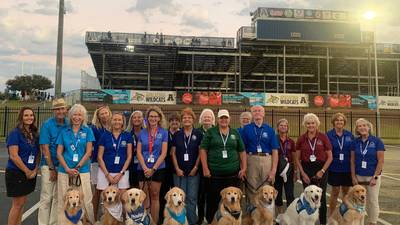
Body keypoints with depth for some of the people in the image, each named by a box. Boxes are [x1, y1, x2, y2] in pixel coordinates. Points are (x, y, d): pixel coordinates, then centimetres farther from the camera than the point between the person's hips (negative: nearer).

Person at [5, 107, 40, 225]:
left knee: (23, 202, 13)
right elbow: (13, 156, -17)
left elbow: (38, 153, 9)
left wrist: (34, 170, -4)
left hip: (30, 173, 6)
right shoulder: (15, 133, -12)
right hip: (16, 173, -6)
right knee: (18, 203, 0)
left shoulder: (35, 134, 8)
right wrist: (27, 171, -13)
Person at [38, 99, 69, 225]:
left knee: (58, 197, 12)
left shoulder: (69, 125, 2)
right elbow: (45, 149, -10)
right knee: (46, 198, 3)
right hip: (49, 165, -3)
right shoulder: (47, 125, -8)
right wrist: (51, 168, -10)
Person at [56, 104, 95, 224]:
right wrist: (67, 169, -8)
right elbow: (59, 153, 4)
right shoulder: (64, 131, 8)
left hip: (82, 171, -1)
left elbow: (88, 152, -1)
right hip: (65, 171, 2)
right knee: (63, 201, 6)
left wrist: (77, 168, -8)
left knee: (86, 201, -1)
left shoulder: (87, 131, 4)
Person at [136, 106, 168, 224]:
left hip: (158, 168, -1)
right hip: (143, 169, 2)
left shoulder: (164, 132, 0)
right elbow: (138, 152, 2)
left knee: (155, 196, 6)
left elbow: (163, 153, -5)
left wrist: (153, 168, -12)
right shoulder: (142, 132, 6)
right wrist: (145, 168, -11)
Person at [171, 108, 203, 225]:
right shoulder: (177, 134, 5)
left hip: (193, 171, -1)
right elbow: (173, 153, 5)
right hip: (179, 171, 2)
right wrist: (177, 168, -4)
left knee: (192, 198, 3)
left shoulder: (198, 134, 0)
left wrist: (195, 167, -8)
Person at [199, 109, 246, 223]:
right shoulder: (210, 132, 2)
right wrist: (205, 168, -8)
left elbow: (242, 151, 12)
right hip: (214, 174, -2)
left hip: (233, 174, 2)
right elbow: (203, 149, -2)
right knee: (213, 201, 5)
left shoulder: (235, 133, 10)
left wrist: (244, 168, 4)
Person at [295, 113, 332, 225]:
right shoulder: (301, 139, 3)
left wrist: (322, 171, -8)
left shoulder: (323, 137, -2)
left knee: (321, 197, 1)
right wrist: (303, 173, -2)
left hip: (321, 169, -1)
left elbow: (330, 157, 1)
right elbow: (297, 159, 6)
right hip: (306, 169, 2)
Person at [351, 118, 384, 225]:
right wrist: (353, 176, 1)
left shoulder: (377, 141, -7)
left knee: (372, 201, 6)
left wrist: (375, 177, -11)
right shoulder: (355, 142, 2)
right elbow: (352, 160, 6)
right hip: (359, 176, 3)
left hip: (372, 176, -2)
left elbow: (381, 161, -8)